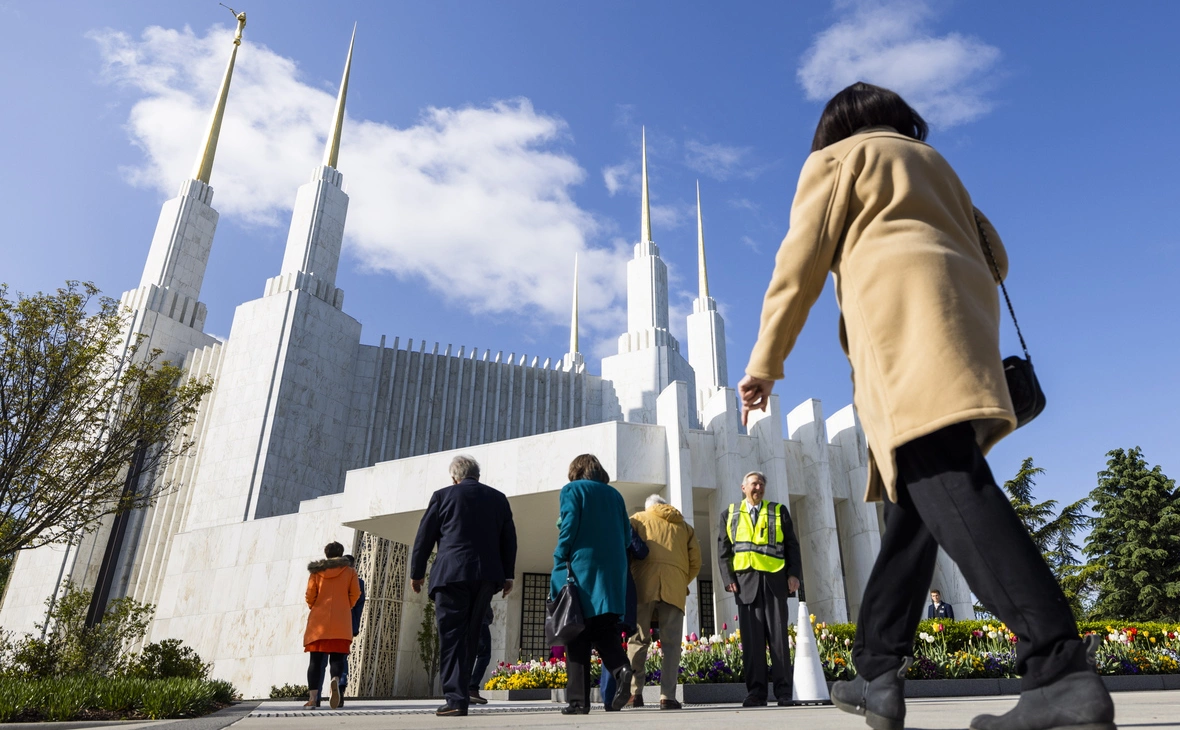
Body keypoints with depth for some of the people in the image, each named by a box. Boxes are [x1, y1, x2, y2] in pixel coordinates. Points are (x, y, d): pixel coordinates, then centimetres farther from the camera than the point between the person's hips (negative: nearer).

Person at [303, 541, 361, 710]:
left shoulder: (316, 571, 10)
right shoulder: (349, 571, 9)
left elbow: (310, 596, 4)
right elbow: (355, 595, 2)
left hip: (319, 620, 1)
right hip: (341, 621, -1)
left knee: (316, 658, 4)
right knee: (338, 656, 1)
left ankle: (313, 698, -4)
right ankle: (336, 680, -29)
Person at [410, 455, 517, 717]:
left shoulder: (443, 495, 4)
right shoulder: (498, 498, 12)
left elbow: (424, 536, 5)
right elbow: (509, 540, 11)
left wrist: (416, 573, 14)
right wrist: (507, 575, 16)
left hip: (451, 575, -3)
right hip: (486, 575, 4)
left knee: (452, 636, -2)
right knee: (470, 635, 14)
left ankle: (456, 699, -8)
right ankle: (461, 691, 18)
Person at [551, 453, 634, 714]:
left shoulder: (572, 490, 3)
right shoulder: (614, 494, 16)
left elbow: (568, 529, -8)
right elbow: (627, 534, 13)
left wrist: (560, 565, -5)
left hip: (581, 570, -4)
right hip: (613, 573, 5)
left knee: (577, 635, 0)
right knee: (605, 631, 9)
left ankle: (578, 700, -1)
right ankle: (622, 670, -16)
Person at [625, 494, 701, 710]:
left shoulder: (638, 519, 20)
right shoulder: (683, 525, 25)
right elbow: (695, 561, 14)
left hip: (643, 585, -1)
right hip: (675, 587, 1)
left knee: (638, 639, 6)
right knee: (671, 643, 3)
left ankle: (634, 692, 0)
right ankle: (668, 696, -3)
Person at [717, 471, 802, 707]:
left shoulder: (779, 511, 14)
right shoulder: (729, 514, 13)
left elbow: (792, 545, 8)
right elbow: (723, 551, 8)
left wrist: (793, 573, -4)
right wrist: (729, 578, -3)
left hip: (775, 579, 0)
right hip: (746, 580, 0)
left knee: (779, 636, 0)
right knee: (752, 638, -1)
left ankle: (784, 691, 5)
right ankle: (756, 692, 3)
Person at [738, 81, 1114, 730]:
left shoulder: (834, 159, 14)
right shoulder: (935, 164, 32)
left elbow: (800, 263, 2)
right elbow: (993, 258, 24)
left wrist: (764, 364, 2)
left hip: (900, 317, -7)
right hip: (964, 321, 7)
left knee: (945, 484, -19)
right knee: (911, 505, 3)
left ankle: (1061, 670, -29)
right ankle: (878, 672, 6)